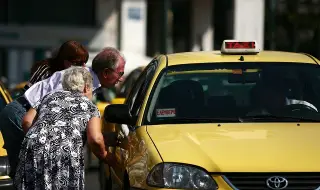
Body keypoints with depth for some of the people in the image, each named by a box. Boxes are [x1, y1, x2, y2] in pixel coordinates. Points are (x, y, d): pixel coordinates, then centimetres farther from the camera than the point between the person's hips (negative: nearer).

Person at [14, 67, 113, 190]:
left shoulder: (50, 97, 29)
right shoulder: (89, 107, 18)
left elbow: (26, 122, 16)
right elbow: (95, 139, -1)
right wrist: (104, 156, 17)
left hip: (33, 149, 3)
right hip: (66, 153, -3)